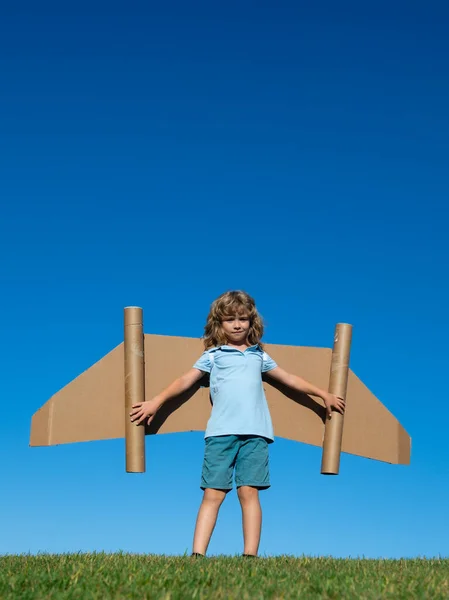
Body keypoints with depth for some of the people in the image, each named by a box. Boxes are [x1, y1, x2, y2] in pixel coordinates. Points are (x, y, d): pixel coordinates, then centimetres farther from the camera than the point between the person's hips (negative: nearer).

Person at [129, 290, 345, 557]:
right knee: (213, 494, -5)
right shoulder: (213, 355, 14)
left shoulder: (259, 355, 21)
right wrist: (156, 402, 1)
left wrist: (324, 394, 32)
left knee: (249, 492, -4)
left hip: (255, 432, 2)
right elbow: (185, 380, 10)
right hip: (222, 432, -1)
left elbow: (290, 379, 29)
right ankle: (198, 554, -8)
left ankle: (250, 555, -5)